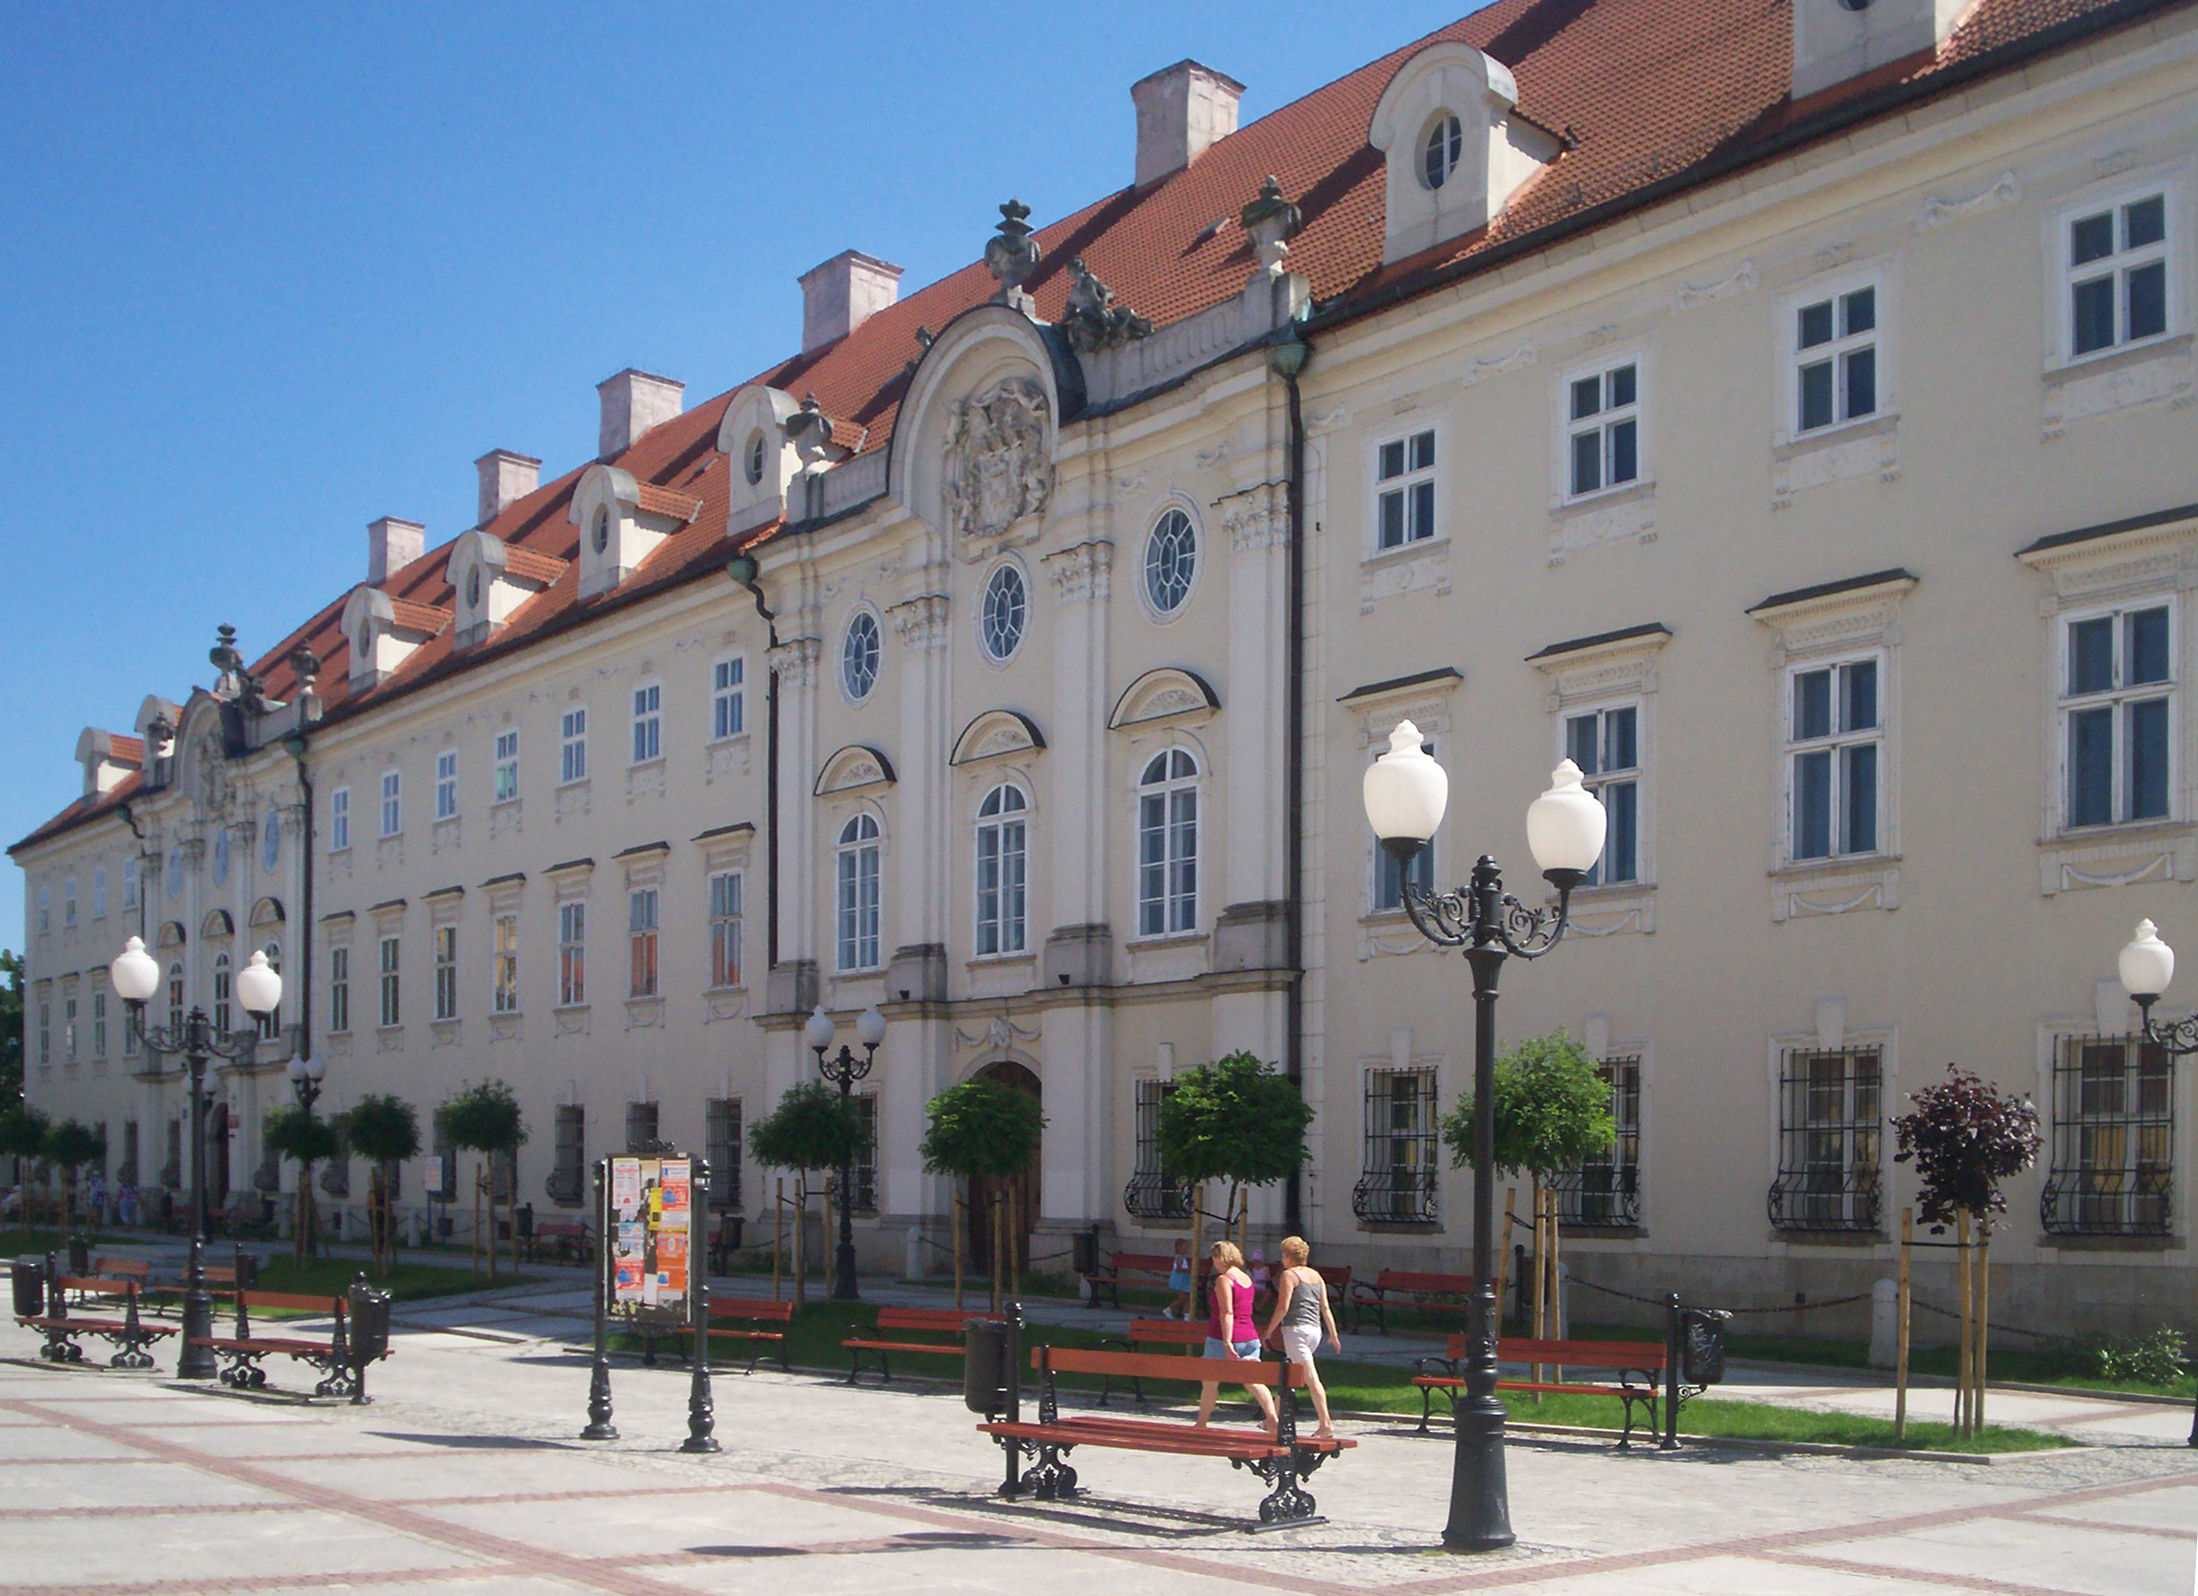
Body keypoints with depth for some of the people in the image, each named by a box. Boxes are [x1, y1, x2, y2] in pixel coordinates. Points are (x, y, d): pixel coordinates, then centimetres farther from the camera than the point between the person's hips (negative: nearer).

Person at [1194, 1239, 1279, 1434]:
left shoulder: (1223, 1280, -12)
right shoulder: (1247, 1278, 12)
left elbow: (1227, 1313, -20)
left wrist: (1227, 1342, -23)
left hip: (1222, 1338, -7)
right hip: (1250, 1336, 7)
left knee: (1210, 1382, 9)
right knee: (1253, 1381, 0)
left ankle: (1201, 1424, 18)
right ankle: (1272, 1416, -19)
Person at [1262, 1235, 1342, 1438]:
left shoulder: (1289, 1275, -5)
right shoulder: (1316, 1275, 16)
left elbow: (1282, 1308, -12)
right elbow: (1325, 1308, 14)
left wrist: (1268, 1332, -6)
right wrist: (1334, 1334, 16)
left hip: (1296, 1329, -8)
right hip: (1315, 1330, 8)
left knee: (1311, 1378, -12)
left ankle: (1325, 1424, -18)